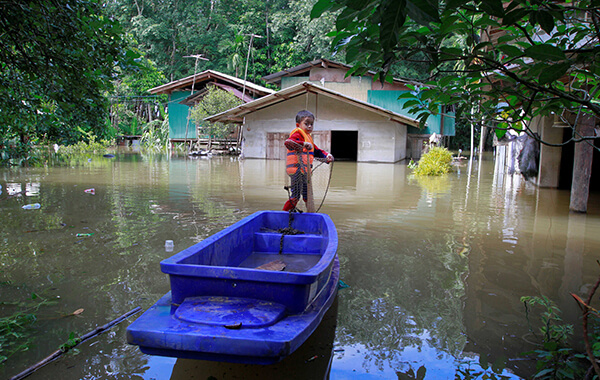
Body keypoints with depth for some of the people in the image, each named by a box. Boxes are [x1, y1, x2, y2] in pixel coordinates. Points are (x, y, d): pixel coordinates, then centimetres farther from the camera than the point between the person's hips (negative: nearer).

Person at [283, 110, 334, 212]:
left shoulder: (308, 137, 24)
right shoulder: (297, 133, -8)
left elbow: (316, 151, 24)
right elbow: (288, 142, -29)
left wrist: (326, 155, 5)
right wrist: (303, 144, -42)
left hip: (304, 170, 10)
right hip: (297, 169, -10)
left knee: (307, 195, 17)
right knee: (296, 195, -6)